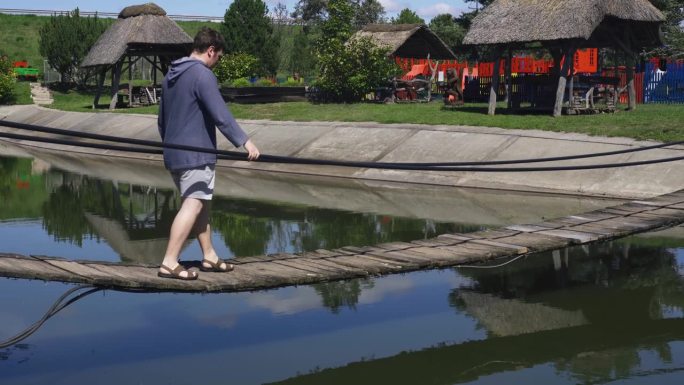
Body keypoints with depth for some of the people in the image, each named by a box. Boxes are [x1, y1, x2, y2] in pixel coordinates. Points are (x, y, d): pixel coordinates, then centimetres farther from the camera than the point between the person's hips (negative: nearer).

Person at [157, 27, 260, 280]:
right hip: (196, 155, -10)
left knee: (202, 203, 16)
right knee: (193, 205, -9)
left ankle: (209, 257, 22)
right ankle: (169, 263, -13)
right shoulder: (202, 74, -11)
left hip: (173, 154, 10)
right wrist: (244, 141, -21)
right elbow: (220, 115, -21)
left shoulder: (171, 76, 18)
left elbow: (162, 120, 25)